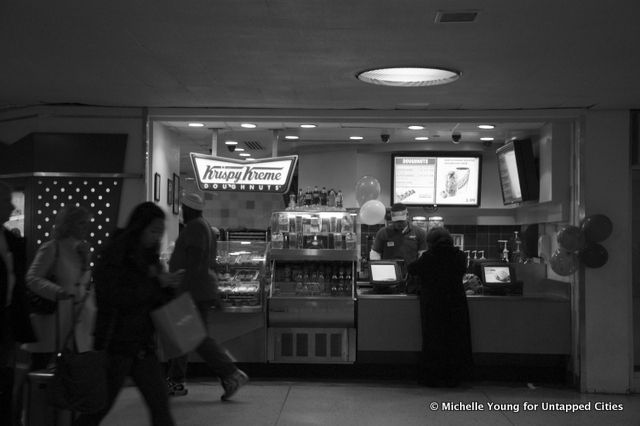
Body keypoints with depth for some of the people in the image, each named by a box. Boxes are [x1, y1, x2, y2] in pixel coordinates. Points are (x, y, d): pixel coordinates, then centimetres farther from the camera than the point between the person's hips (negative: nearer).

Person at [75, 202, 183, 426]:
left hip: (143, 346, 7)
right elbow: (117, 295, -24)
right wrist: (156, 283, -18)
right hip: (115, 346, -6)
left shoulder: (149, 256, 10)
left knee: (160, 403, 3)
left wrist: (168, 286, -5)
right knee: (99, 407, 3)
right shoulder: (113, 257, -11)